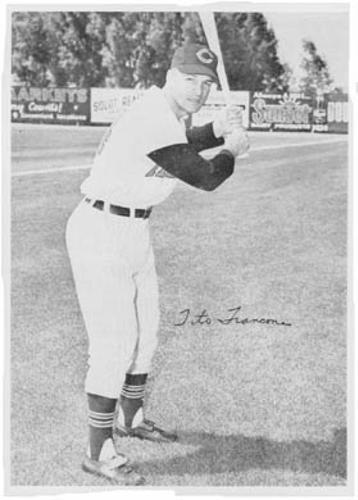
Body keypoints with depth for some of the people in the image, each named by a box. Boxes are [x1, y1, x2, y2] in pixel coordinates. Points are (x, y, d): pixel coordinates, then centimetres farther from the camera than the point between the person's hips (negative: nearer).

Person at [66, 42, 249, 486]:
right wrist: (232, 150, 0)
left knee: (144, 328, 19)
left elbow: (181, 145, 27)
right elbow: (206, 178, -21)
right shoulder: (155, 120, -24)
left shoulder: (159, 106, 7)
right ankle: (99, 452, 2)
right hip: (101, 233, -11)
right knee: (115, 341, -9)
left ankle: (131, 417, 38)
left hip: (134, 231, 11)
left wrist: (217, 130, 8)